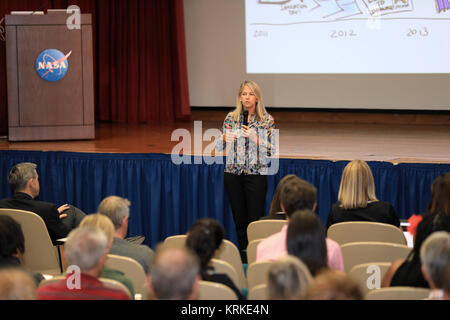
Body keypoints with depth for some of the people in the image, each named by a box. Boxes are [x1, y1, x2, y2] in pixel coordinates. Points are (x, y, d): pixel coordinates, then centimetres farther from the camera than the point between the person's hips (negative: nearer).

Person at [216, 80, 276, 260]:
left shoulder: (267, 120, -1)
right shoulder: (231, 117, 6)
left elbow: (271, 150, -5)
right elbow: (219, 147, 10)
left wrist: (255, 138, -19)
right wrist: (224, 138, -12)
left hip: (256, 173, -3)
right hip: (233, 173, 3)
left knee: (255, 219, -7)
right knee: (239, 219, 7)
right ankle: (243, 257, 17)